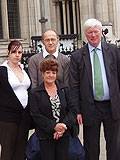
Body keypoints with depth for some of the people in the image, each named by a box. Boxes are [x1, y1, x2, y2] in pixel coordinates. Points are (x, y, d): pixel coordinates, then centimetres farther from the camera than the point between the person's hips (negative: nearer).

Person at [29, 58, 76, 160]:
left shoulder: (64, 89, 8)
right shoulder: (35, 93, -1)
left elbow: (72, 110, 3)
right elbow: (36, 116, -7)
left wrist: (64, 126, -12)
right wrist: (53, 126, -16)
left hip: (64, 134, 2)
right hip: (45, 136, -2)